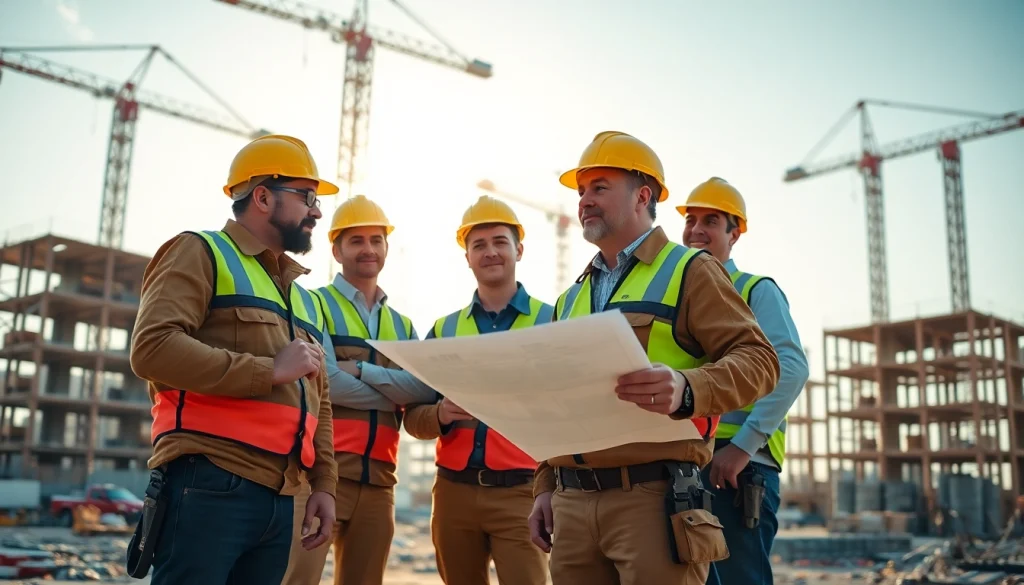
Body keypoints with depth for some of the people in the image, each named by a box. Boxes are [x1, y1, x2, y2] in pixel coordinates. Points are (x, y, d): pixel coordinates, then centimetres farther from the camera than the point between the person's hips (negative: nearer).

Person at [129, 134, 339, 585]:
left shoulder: (302, 297, 23)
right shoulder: (201, 254, 1)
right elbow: (152, 348, -15)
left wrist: (323, 483, 14)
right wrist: (270, 370, -12)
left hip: (279, 501, 7)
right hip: (209, 487, -7)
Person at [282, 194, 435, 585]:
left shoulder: (403, 326, 17)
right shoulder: (313, 305, 2)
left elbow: (426, 390, -1)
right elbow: (325, 383, -13)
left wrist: (360, 369, -10)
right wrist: (396, 393, -3)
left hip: (378, 480, 5)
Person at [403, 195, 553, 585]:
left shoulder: (551, 321, 3)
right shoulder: (444, 330, 12)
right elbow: (413, 416, 9)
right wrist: (440, 415, -12)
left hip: (521, 491, -3)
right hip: (454, 491, 4)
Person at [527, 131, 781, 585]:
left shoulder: (690, 270, 2)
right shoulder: (571, 299, 21)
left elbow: (758, 359, -8)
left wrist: (688, 389, -27)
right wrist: (545, 488, 16)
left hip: (653, 496, -6)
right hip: (572, 503, 6)